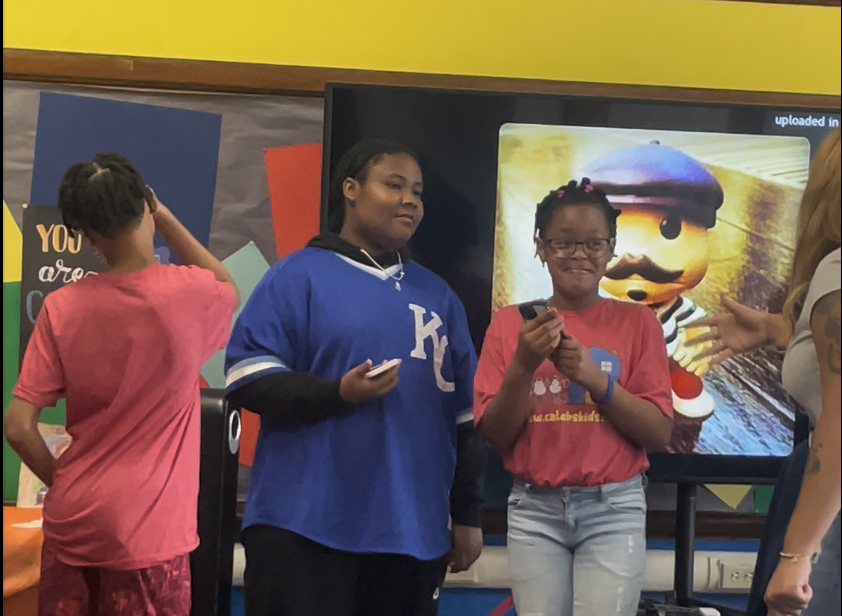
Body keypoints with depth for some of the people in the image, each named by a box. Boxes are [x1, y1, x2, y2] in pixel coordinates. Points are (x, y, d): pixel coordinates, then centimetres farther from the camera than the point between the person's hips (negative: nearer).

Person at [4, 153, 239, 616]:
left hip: (71, 522, 3)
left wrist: (63, 482, 10)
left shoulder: (61, 307, -6)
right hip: (146, 532, -2)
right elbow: (229, 291, 15)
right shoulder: (188, 292, -11)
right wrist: (166, 221, 11)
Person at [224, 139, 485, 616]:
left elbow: (466, 416, 16)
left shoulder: (439, 296, 16)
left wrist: (468, 515, 13)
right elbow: (247, 377, -8)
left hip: (412, 532, 5)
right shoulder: (300, 275, 0)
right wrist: (337, 394, -21)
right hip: (304, 525, -5)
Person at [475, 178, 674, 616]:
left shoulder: (636, 322, 1)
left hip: (613, 509, -1)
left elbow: (660, 435, -4)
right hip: (534, 510, 1)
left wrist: (596, 379, -17)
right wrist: (523, 365, -16)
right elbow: (495, 436, 0)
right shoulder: (510, 323, 3)